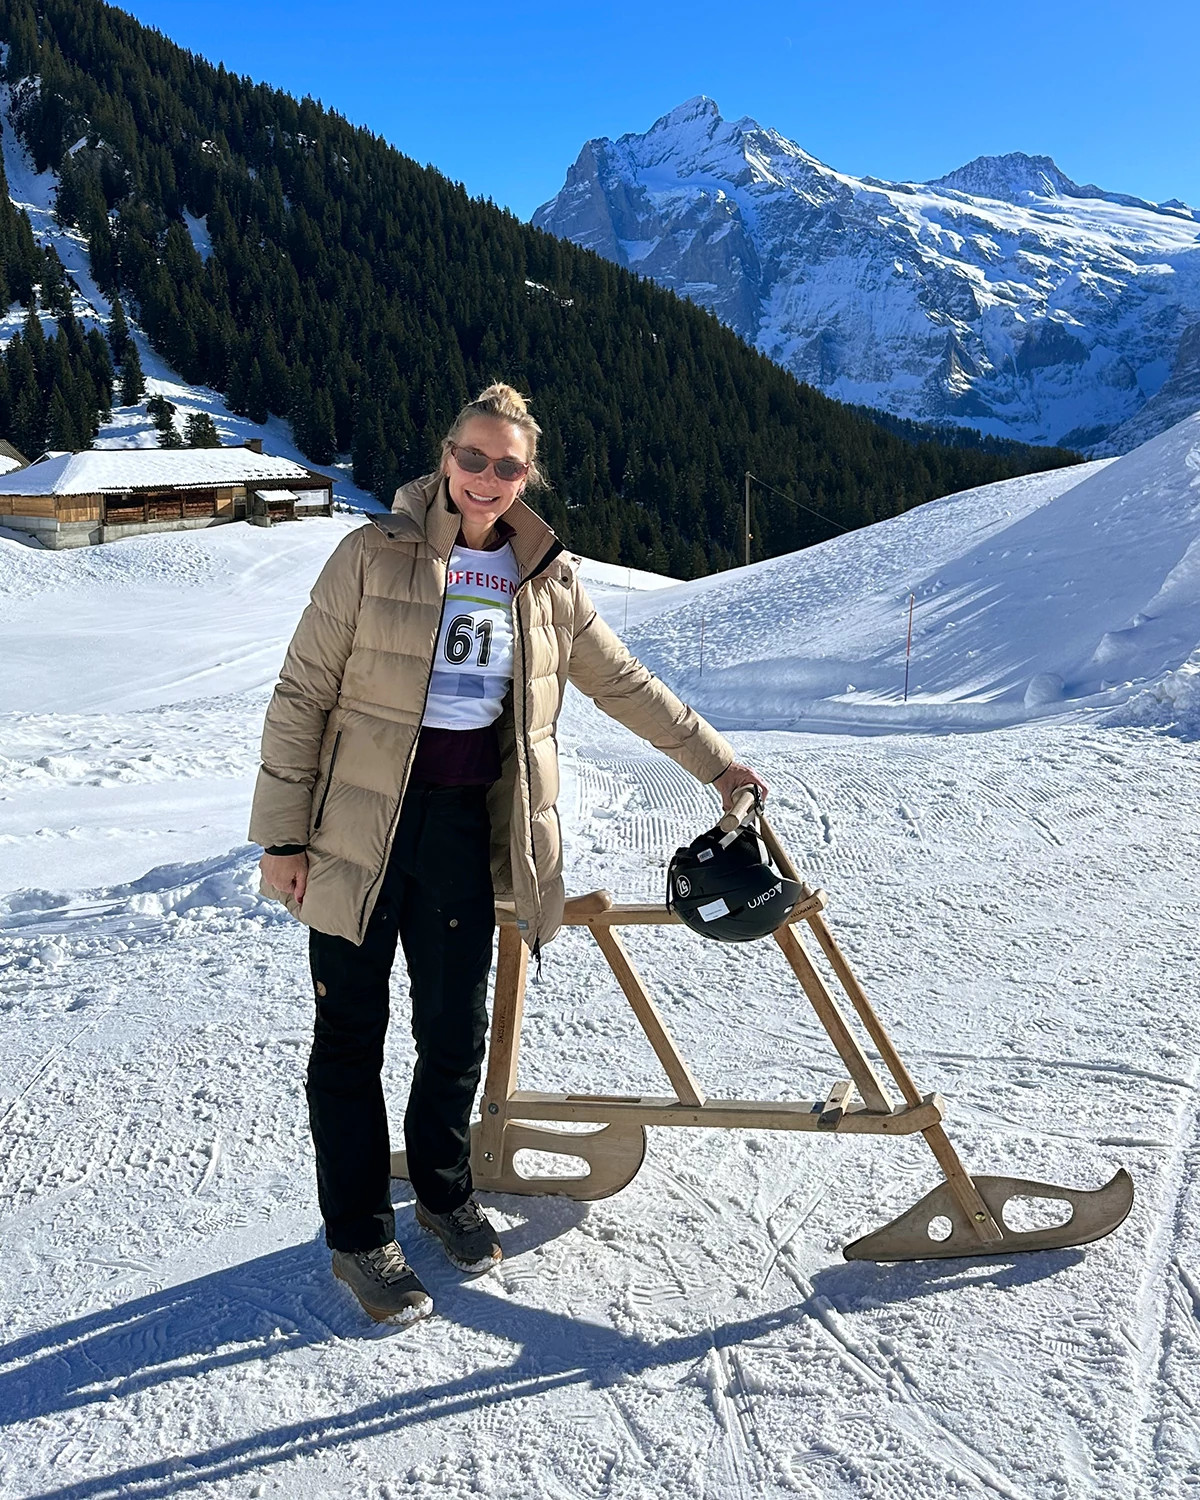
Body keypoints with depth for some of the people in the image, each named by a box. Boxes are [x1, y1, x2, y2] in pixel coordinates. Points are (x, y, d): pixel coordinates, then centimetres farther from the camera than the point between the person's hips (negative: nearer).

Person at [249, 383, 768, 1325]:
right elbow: (302, 695, -5)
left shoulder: (547, 582, 5)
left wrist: (714, 761, 18)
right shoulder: (375, 555, -6)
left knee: (457, 1029, 11)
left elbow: (623, 683, 16)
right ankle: (360, 1238, 22)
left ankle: (444, 1191, 37)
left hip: (466, 832, 3)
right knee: (352, 1034, 6)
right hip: (360, 828, -3)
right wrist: (283, 833, -7)